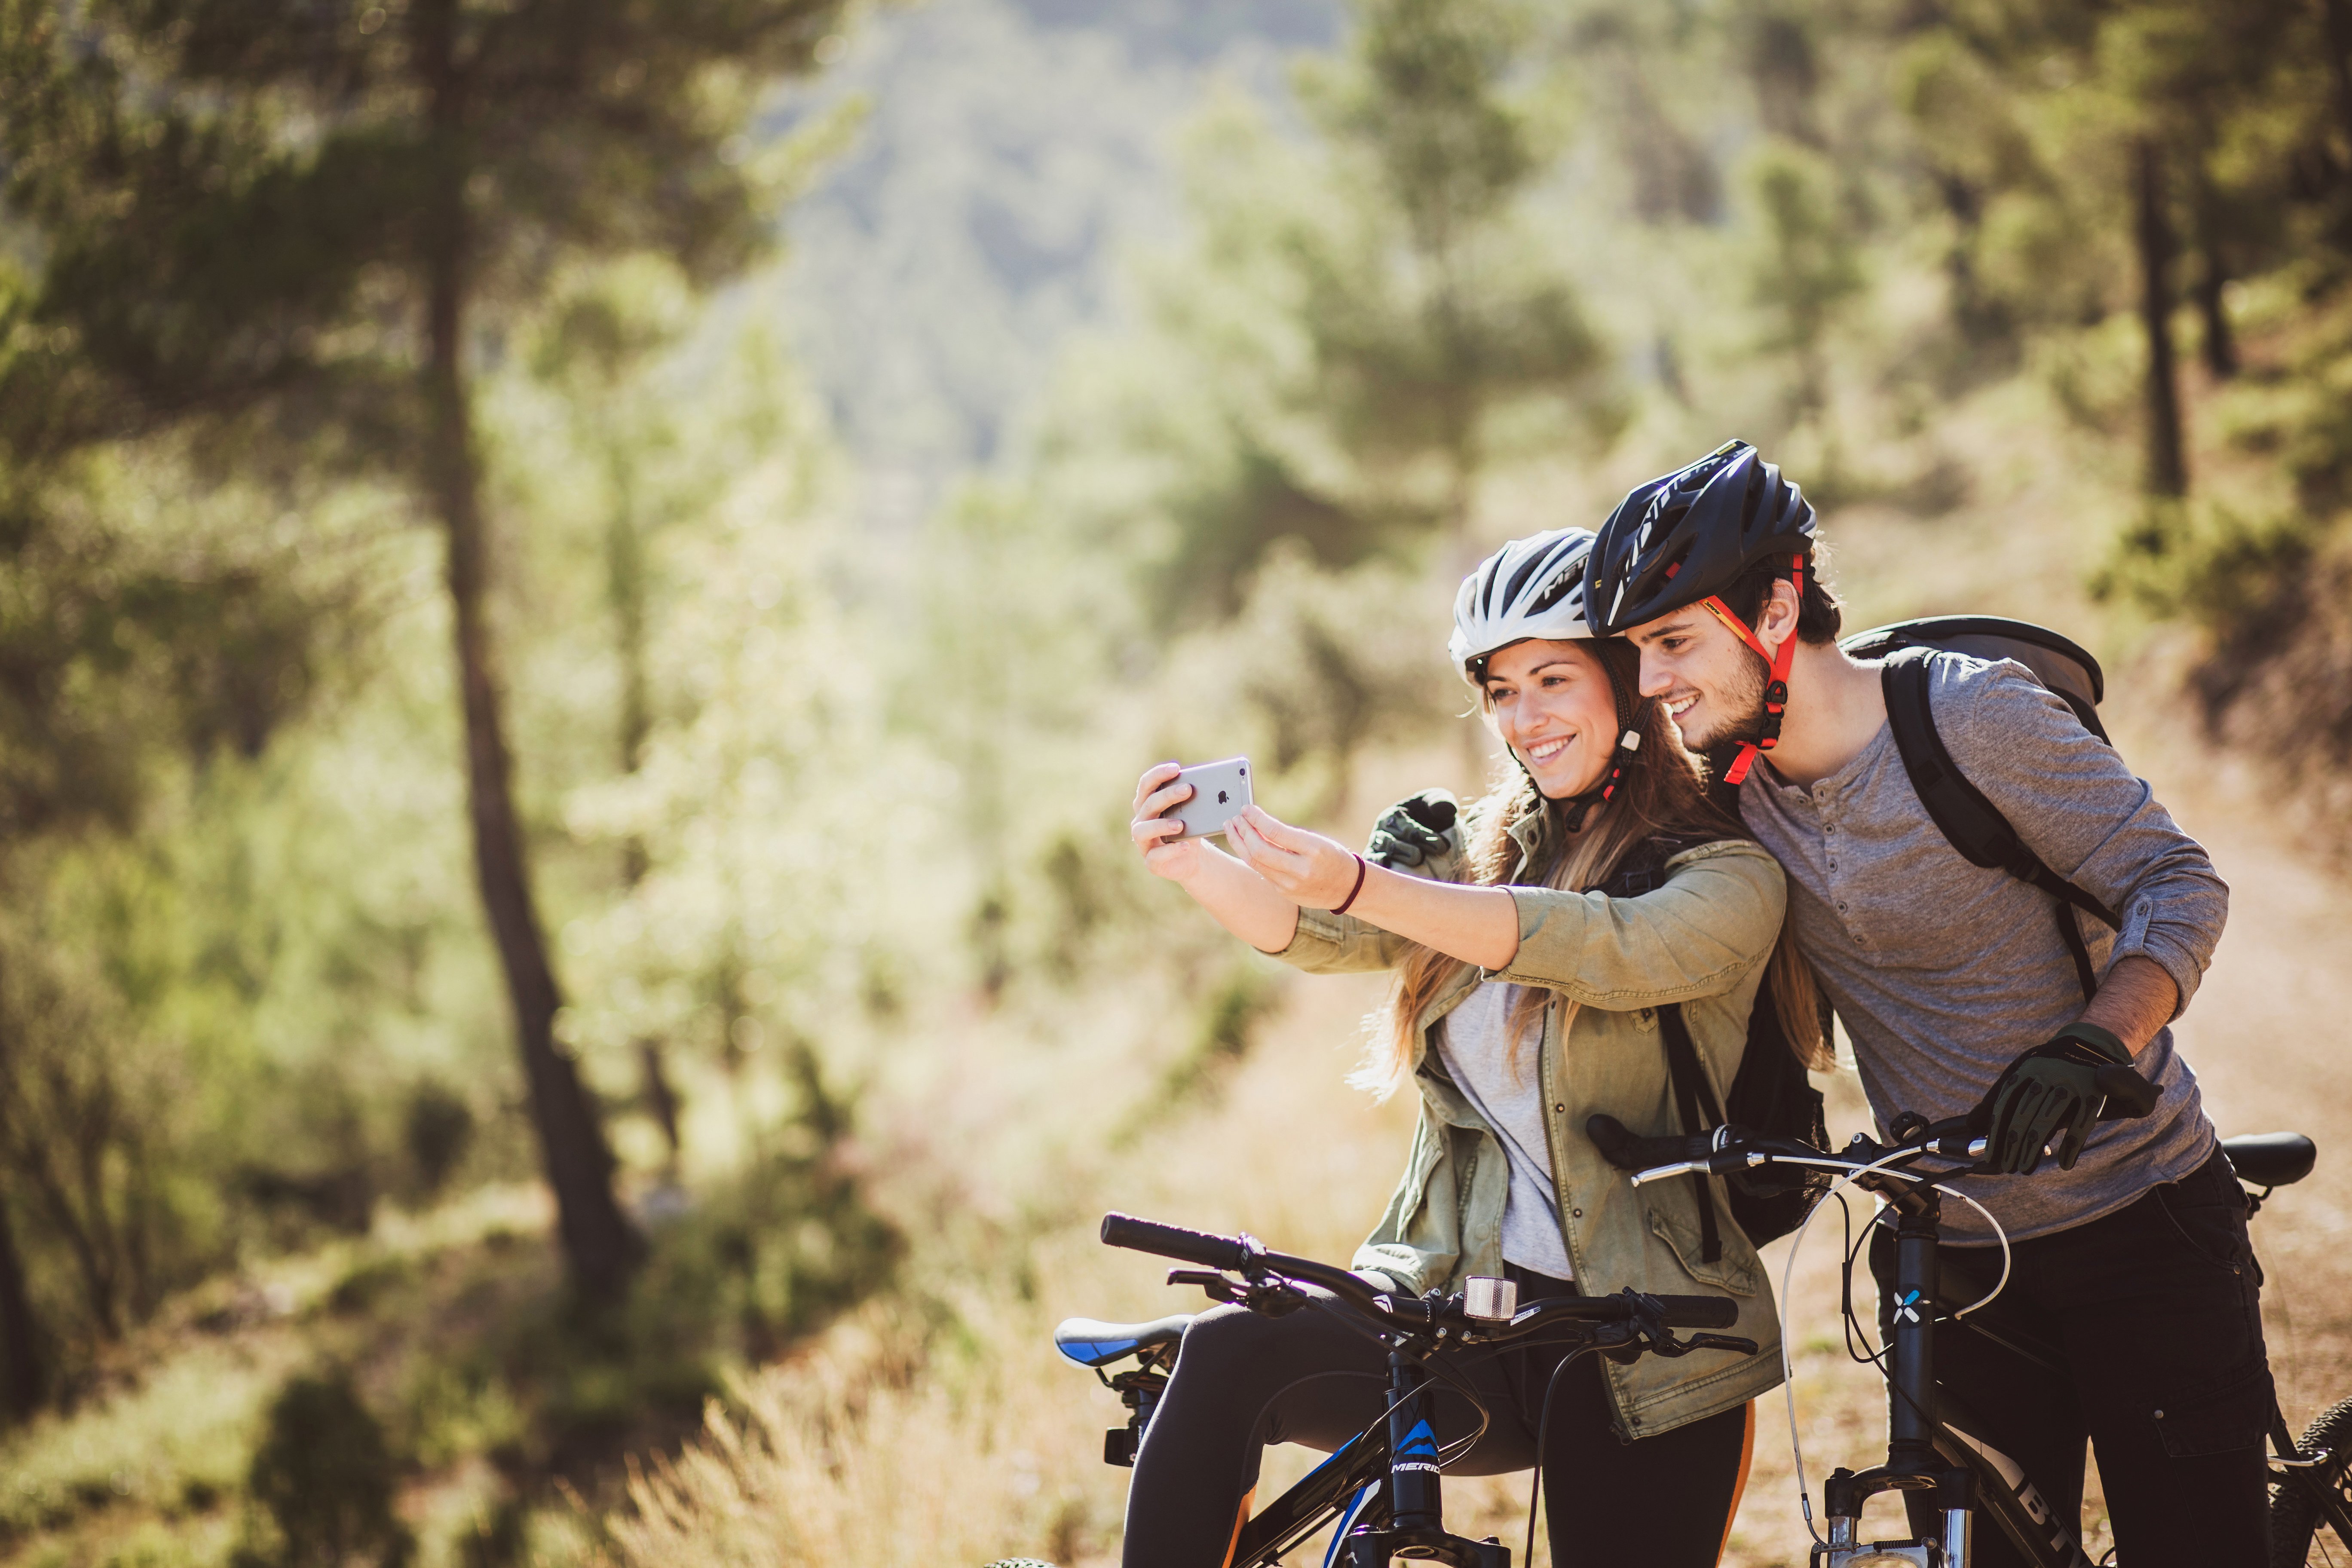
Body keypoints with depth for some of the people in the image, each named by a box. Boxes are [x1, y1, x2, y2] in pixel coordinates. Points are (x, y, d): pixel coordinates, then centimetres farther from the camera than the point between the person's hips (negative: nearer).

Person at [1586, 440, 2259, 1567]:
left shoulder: (1971, 715, -16)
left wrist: (2091, 1047, -30)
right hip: (1949, 1258, 5)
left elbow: (2178, 886, -13)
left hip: (2138, 1225, -4)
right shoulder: (1727, 787, 0)